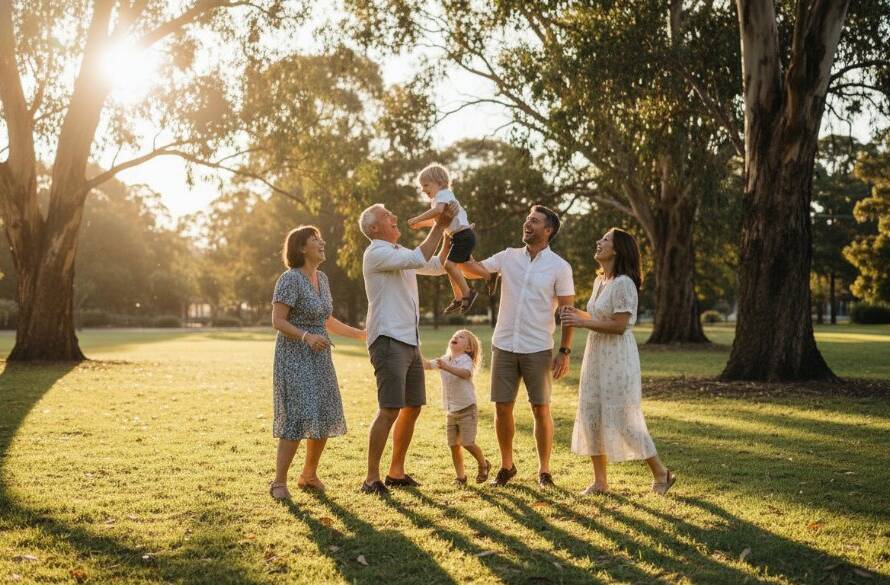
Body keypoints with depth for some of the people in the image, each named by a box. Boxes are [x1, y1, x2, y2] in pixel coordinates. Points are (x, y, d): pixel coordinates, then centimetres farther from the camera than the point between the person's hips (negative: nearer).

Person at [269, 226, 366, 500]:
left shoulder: (321, 278, 10)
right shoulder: (290, 279, -14)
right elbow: (278, 321, -17)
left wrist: (360, 334, 21)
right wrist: (306, 336, -32)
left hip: (319, 357, 8)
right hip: (295, 356, -8)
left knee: (324, 418, 8)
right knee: (297, 418, -13)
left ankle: (309, 475, 23)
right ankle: (279, 482, -5)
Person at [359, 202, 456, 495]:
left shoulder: (401, 253, 20)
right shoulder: (376, 253, -9)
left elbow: (438, 265, 21)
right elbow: (420, 259, -21)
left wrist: (450, 231, 9)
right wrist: (439, 226, -14)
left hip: (410, 341, 9)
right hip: (388, 340, -9)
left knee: (412, 407, 11)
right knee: (389, 410, -13)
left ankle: (396, 472, 21)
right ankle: (371, 479, -9)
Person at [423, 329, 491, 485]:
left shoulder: (466, 360, -12)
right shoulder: (444, 360, 8)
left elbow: (466, 373, -33)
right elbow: (427, 364, 0)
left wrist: (447, 368, -47)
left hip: (467, 409, -6)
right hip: (450, 411, 6)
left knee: (468, 443, -9)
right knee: (453, 444, 4)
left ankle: (483, 464, 17)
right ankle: (460, 476, 15)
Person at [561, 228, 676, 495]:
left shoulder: (623, 283, -16)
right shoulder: (599, 281, 12)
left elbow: (619, 325, -21)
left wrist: (582, 322, -18)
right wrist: (578, 314, 6)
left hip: (617, 357, -9)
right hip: (596, 354, 9)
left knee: (622, 418, -4)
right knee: (591, 416, 8)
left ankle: (661, 473, 13)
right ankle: (600, 481, 17)